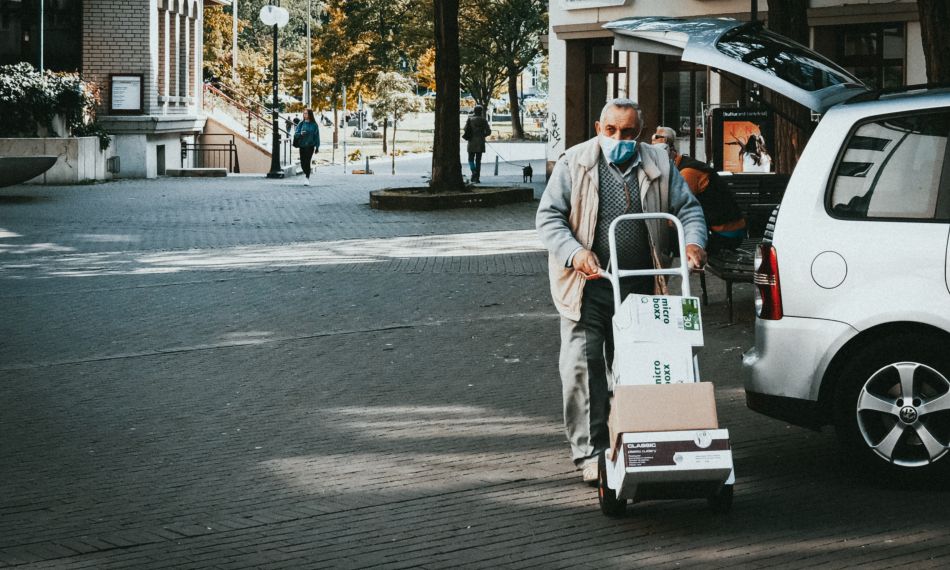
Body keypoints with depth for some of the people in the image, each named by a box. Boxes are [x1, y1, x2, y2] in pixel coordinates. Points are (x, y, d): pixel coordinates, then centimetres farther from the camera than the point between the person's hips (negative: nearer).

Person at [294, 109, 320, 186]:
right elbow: (296, 134, 2)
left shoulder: (314, 125, 0)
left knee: (307, 162, -14)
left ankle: (307, 179, -12)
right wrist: (300, 134, -19)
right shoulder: (301, 123, 5)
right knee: (302, 163, 5)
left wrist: (317, 146, -1)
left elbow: (317, 136, 2)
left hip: (310, 146, -3)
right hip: (302, 145, 3)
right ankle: (306, 173, 31)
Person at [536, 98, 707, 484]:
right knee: (583, 367, -7)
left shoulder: (659, 167, 7)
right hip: (587, 287, -2)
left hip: (639, 289, 2)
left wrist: (693, 242, -10)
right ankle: (590, 451, -3)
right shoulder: (573, 165, -1)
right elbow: (548, 217, -3)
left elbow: (688, 208, 11)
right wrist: (575, 253, -19)